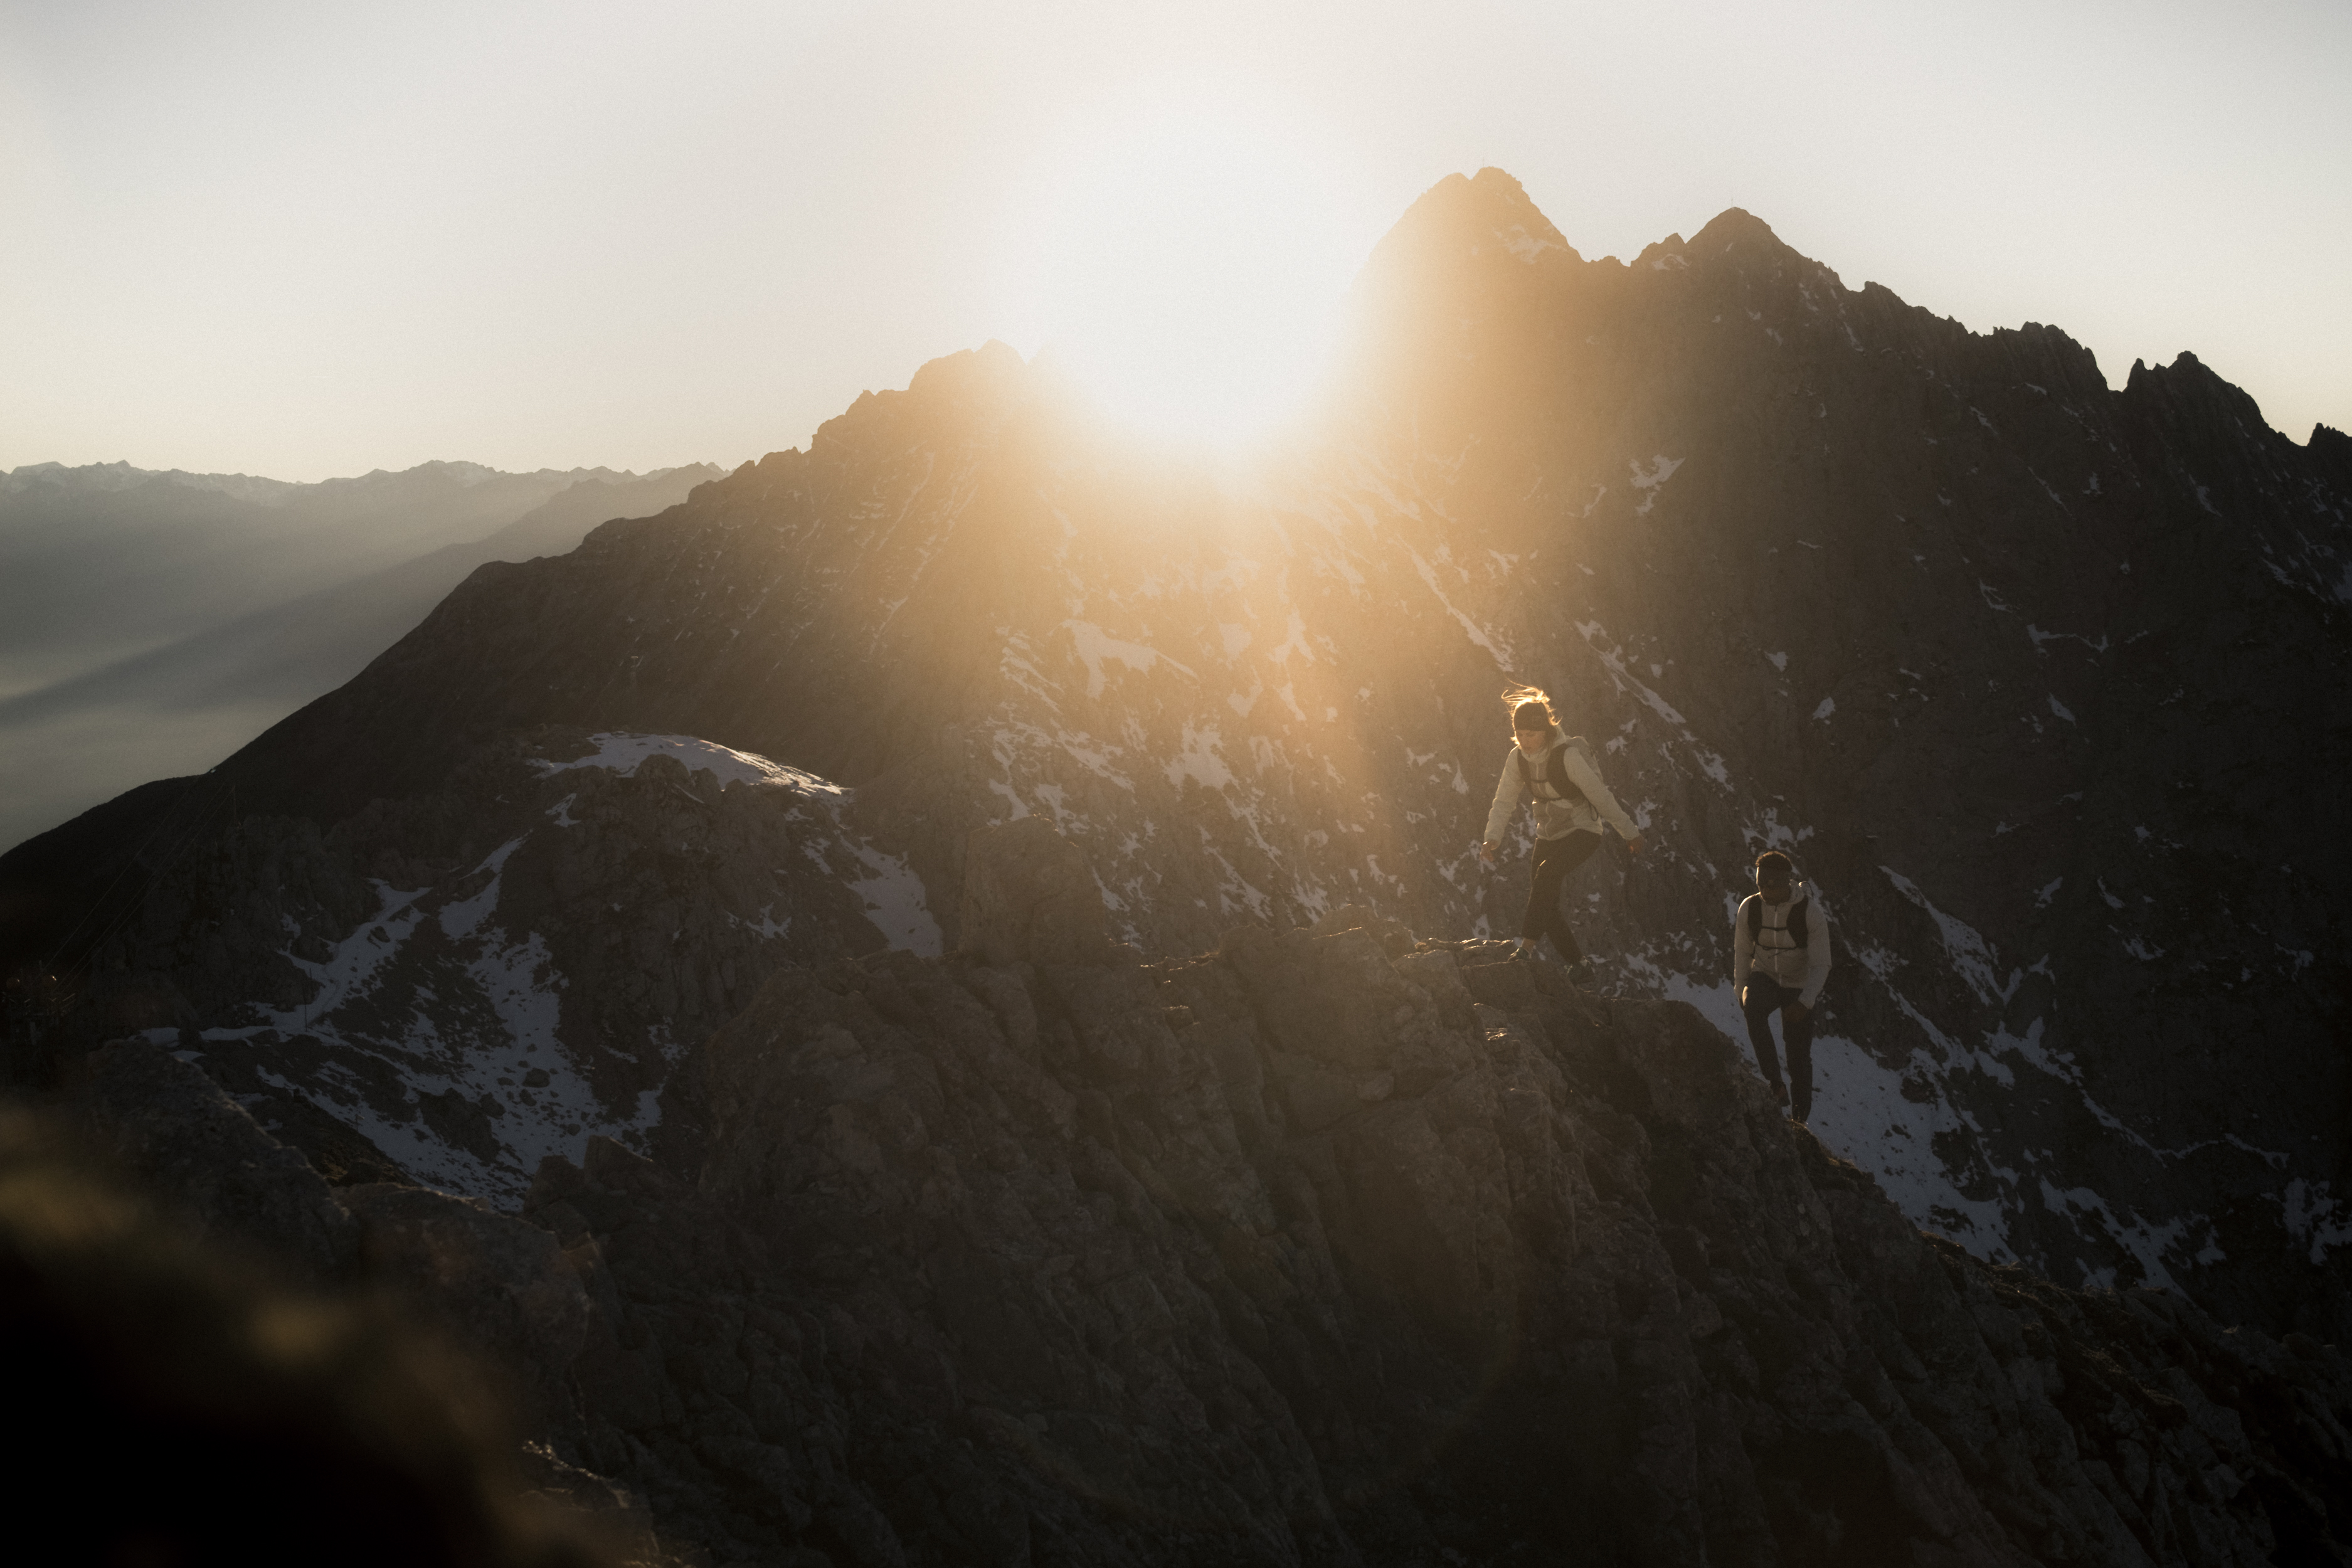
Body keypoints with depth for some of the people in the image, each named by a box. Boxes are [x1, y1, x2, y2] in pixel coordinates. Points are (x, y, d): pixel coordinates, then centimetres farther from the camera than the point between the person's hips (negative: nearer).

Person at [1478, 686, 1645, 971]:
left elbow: (1600, 796, -16)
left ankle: (1527, 947, -34)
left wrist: (1629, 833, -8)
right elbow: (1504, 801, -3)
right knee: (1546, 906, 3)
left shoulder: (1569, 756, -24)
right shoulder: (1517, 758, -7)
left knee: (1546, 874, -32)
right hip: (1549, 835, 7)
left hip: (1583, 832, -6)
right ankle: (1578, 966, 21)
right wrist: (1492, 837, -19)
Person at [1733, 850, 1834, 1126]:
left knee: (1799, 1056, 2)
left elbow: (1820, 965, -17)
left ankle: (1800, 1117, 25)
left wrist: (1805, 1002, -27)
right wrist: (1741, 991, 0)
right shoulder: (1749, 908, -14)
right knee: (1754, 1006, -34)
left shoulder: (1812, 913, -23)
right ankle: (1775, 1082, -24)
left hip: (1799, 987, -1)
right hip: (1764, 977, 1)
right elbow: (1742, 952, 2)